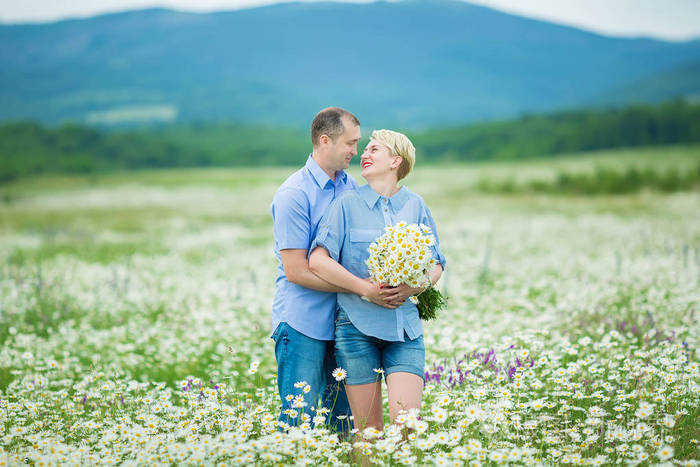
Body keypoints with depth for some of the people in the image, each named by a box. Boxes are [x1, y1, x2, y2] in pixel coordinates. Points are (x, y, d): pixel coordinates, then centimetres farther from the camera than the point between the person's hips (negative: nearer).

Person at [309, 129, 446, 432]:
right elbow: (317, 261, -6)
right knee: (368, 429, 1)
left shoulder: (416, 206, 11)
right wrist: (365, 289, -13)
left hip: (405, 326, 2)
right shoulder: (348, 204, 4)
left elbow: (437, 266, 14)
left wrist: (415, 287, -7)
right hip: (357, 325, -1)